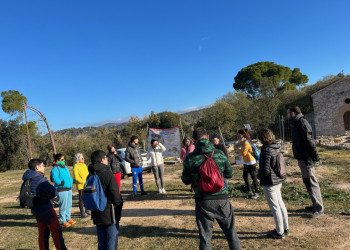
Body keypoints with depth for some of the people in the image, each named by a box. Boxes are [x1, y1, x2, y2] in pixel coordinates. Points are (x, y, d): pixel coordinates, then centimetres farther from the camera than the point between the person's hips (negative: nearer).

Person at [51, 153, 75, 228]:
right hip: (61, 190, -8)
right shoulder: (55, 169, -11)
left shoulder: (65, 167, 16)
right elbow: (55, 179, -20)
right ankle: (63, 221, 12)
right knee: (63, 206, -1)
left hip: (69, 188, 8)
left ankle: (68, 218, 30)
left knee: (69, 205, 16)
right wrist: (62, 183, -18)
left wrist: (71, 182, 7)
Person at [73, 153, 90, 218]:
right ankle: (82, 212, 10)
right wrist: (83, 182, -19)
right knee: (82, 199, 1)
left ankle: (87, 210, 29)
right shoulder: (76, 166, -12)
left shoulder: (84, 165, 13)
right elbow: (76, 177, -17)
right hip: (81, 186, -8)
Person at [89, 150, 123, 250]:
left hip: (97, 215, 7)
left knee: (101, 242, 18)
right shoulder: (107, 174, -19)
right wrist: (119, 204, -1)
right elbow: (115, 195, -19)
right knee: (112, 241, 5)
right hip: (110, 214, -7)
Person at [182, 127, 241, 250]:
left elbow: (186, 180, 1)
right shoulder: (220, 154, -5)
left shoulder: (190, 158, -8)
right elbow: (229, 174, 8)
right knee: (231, 234, 18)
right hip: (221, 199, 1)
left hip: (202, 202, -1)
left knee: (205, 239, 13)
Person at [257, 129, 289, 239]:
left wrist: (258, 175, -5)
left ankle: (279, 232, 17)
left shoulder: (266, 150, -23)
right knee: (280, 203, 20)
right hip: (278, 180, 9)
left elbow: (265, 170, -25)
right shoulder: (276, 147, 4)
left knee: (274, 207, 4)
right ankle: (285, 228, 34)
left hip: (270, 182, -9)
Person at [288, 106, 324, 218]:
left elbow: (309, 140, -19)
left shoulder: (302, 122, -14)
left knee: (312, 183, -5)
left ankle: (319, 209, 3)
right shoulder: (296, 124, 16)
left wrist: (315, 156, -20)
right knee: (307, 182, 17)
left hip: (306, 158, -10)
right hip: (302, 158, 10)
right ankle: (316, 205, 28)